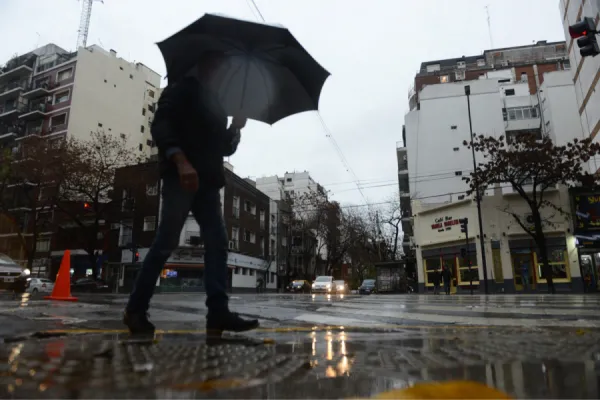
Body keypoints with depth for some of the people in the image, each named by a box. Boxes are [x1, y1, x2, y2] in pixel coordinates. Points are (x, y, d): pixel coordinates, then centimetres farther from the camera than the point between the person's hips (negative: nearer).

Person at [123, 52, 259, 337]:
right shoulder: (181, 88, 7)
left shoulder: (215, 102, 26)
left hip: (207, 181, 7)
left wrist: (235, 129, 5)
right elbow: (160, 126, -9)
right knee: (166, 243, -8)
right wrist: (181, 161, -24)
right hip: (181, 177, -7)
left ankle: (218, 313, -6)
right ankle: (136, 309, 6)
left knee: (218, 244, -4)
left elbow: (225, 148, 25)